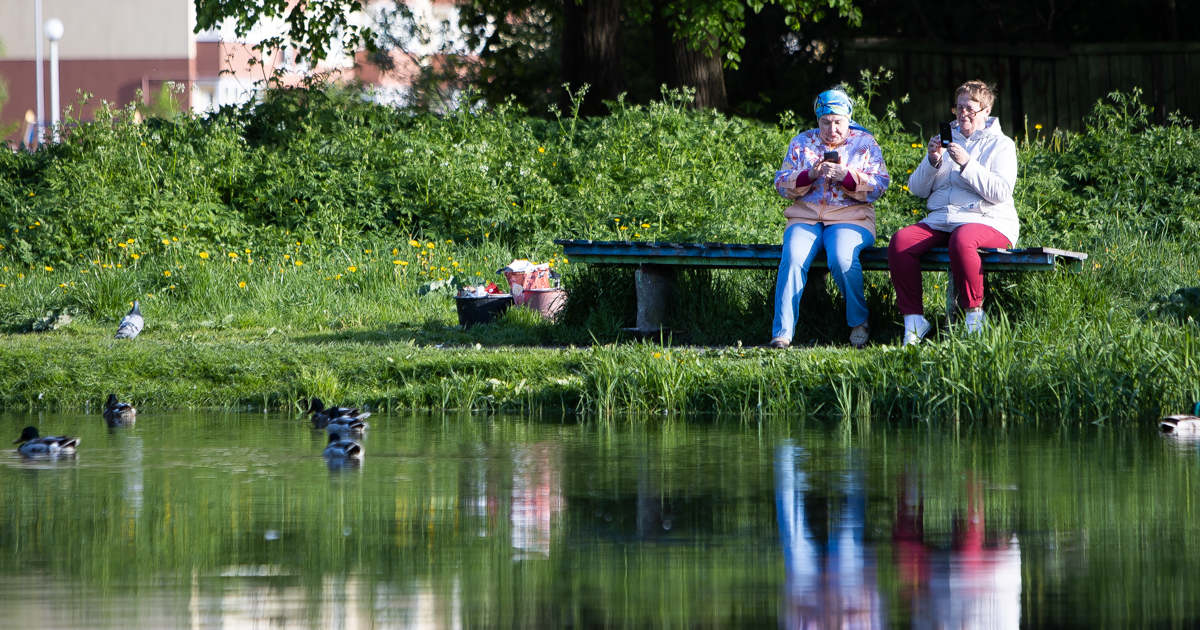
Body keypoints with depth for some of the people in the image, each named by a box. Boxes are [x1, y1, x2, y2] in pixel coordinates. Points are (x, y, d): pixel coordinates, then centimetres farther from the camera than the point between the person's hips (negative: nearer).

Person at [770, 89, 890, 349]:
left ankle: (859, 322, -10)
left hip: (851, 217, -2)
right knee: (792, 258, -29)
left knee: (842, 259, -34)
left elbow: (879, 185, 0)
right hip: (806, 217, 2)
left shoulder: (865, 143, 9)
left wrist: (846, 176, -15)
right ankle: (782, 333, -29)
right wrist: (810, 175, -11)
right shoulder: (802, 143, 14)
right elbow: (782, 184, 7)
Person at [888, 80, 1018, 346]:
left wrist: (966, 164, -15)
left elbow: (1001, 191, -9)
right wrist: (932, 162, -3)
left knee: (962, 240, -40)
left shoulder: (1000, 145, 9)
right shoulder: (946, 140, 23)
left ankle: (974, 313, -24)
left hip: (987, 221, -5)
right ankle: (913, 319, -21)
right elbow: (917, 189, 15)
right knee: (900, 241, -24)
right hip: (940, 219, 5)